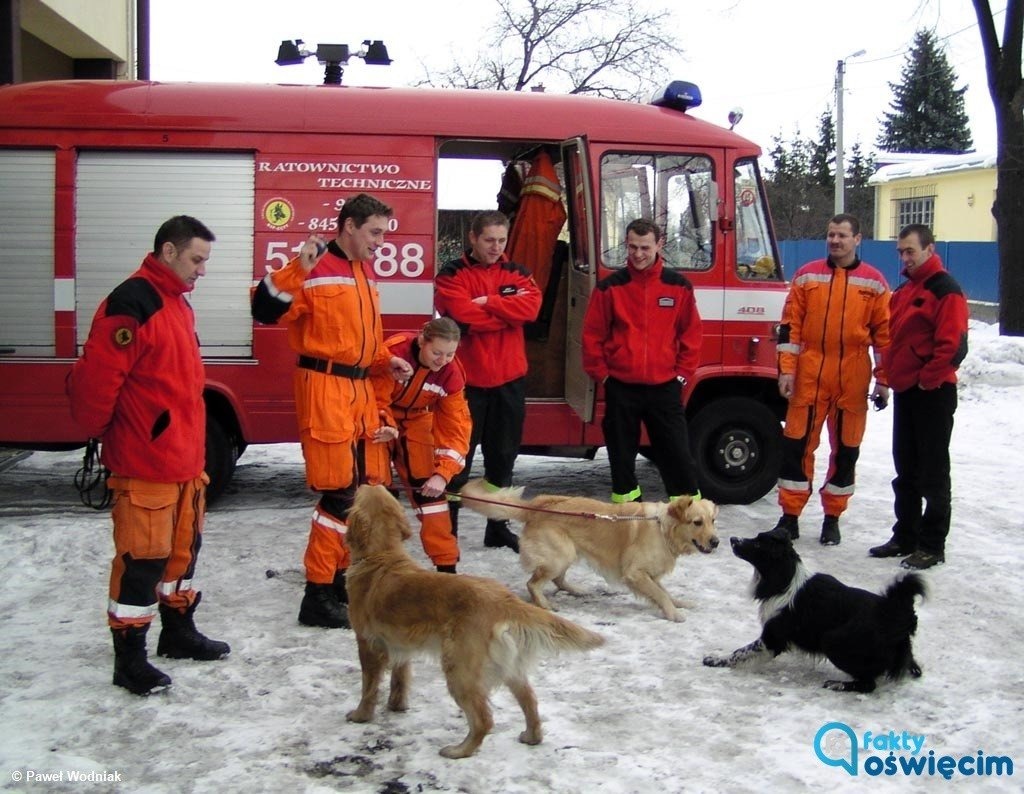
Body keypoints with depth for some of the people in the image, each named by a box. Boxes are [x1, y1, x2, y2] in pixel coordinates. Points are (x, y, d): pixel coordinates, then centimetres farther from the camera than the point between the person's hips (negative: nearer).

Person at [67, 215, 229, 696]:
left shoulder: (178, 303, 14)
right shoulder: (131, 305, -18)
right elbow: (96, 379, -21)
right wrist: (100, 434, -6)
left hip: (184, 460, 10)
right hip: (144, 466, -9)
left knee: (183, 548, 19)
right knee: (142, 558, -2)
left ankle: (178, 632, 34)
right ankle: (129, 659, 7)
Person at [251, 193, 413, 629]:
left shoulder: (364, 272, 16)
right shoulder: (315, 271, -12)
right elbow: (265, 310, -22)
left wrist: (386, 359, 13)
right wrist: (298, 269, -32)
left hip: (360, 387, 9)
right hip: (325, 386, -9)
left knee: (366, 488, 13)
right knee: (340, 492, -9)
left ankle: (343, 578, 27)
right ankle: (318, 596, 0)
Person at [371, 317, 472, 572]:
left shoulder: (451, 373, -20)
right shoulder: (394, 353, -33)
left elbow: (456, 428, -19)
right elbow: (376, 400, -23)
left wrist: (442, 473, -28)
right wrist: (387, 427, -41)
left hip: (416, 421, 3)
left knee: (428, 487, -2)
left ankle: (446, 564, 4)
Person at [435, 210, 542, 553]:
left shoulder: (516, 273, 9)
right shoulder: (452, 274, -3)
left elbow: (531, 305, -10)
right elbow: (463, 315, -20)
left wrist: (487, 302, -16)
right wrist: (509, 312, -10)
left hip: (510, 379, 5)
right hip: (468, 379, -4)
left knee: (503, 458, 13)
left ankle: (498, 527, 25)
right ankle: (447, 530, 8)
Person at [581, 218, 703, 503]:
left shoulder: (678, 286, 2)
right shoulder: (609, 287, -1)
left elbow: (691, 335, 6)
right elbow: (592, 335, 2)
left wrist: (682, 375, 1)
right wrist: (602, 375, 0)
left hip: (665, 388, 0)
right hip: (621, 388, 0)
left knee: (678, 453, 1)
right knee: (622, 456, 9)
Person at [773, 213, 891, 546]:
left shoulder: (874, 282, 3)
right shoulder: (807, 276, 4)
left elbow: (884, 333, 6)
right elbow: (790, 326, 3)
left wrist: (883, 380, 2)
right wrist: (786, 370, -4)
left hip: (852, 381, 0)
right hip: (809, 377, 0)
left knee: (846, 449, 7)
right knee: (796, 444, 0)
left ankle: (832, 518, 19)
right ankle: (790, 517, 10)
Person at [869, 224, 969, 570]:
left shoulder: (945, 289, -12)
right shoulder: (904, 290, 15)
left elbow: (953, 345, -19)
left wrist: (928, 379, -15)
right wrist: (891, 375, 12)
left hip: (932, 394, -9)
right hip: (905, 391, 9)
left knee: (933, 472, -2)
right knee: (906, 471, 14)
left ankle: (932, 545, 5)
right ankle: (905, 537, 23)